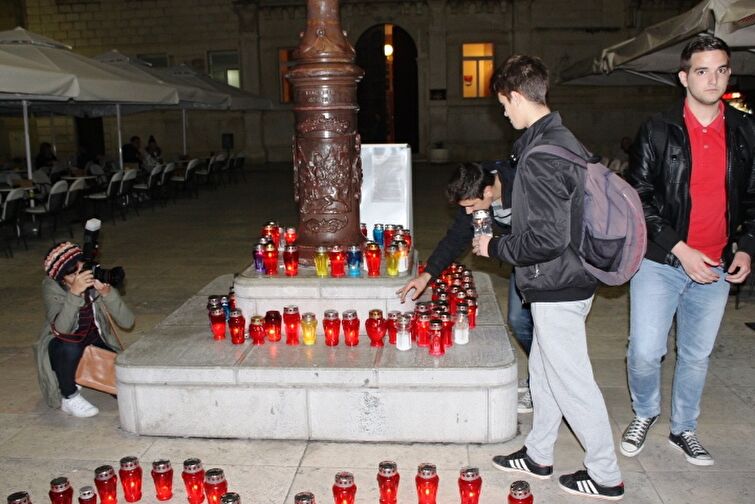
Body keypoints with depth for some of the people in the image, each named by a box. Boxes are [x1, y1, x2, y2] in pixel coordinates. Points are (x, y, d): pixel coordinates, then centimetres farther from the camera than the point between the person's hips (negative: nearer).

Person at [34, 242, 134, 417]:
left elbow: (127, 322, -25)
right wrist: (74, 293, -50)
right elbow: (61, 328, -40)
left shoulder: (97, 279, -19)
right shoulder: (52, 287, -24)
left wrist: (106, 292, -38)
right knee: (70, 347, -37)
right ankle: (69, 398, -12)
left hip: (95, 339, 2)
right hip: (61, 346, -2)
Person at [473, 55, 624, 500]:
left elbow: (546, 240, -28)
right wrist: (499, 214, 20)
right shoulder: (564, 141, 8)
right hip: (568, 280, 10)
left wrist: (495, 247, -13)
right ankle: (538, 456, 37)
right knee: (545, 371, 21)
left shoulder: (541, 157, -25)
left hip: (557, 287, -10)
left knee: (572, 381, 5)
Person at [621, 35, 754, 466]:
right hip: (660, 263, -3)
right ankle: (645, 414, 27)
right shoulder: (659, 131, -6)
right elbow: (639, 197, -8)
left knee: (697, 356, 14)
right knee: (645, 352, -3)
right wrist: (679, 249, -14)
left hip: (715, 266, 3)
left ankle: (684, 430, 34)